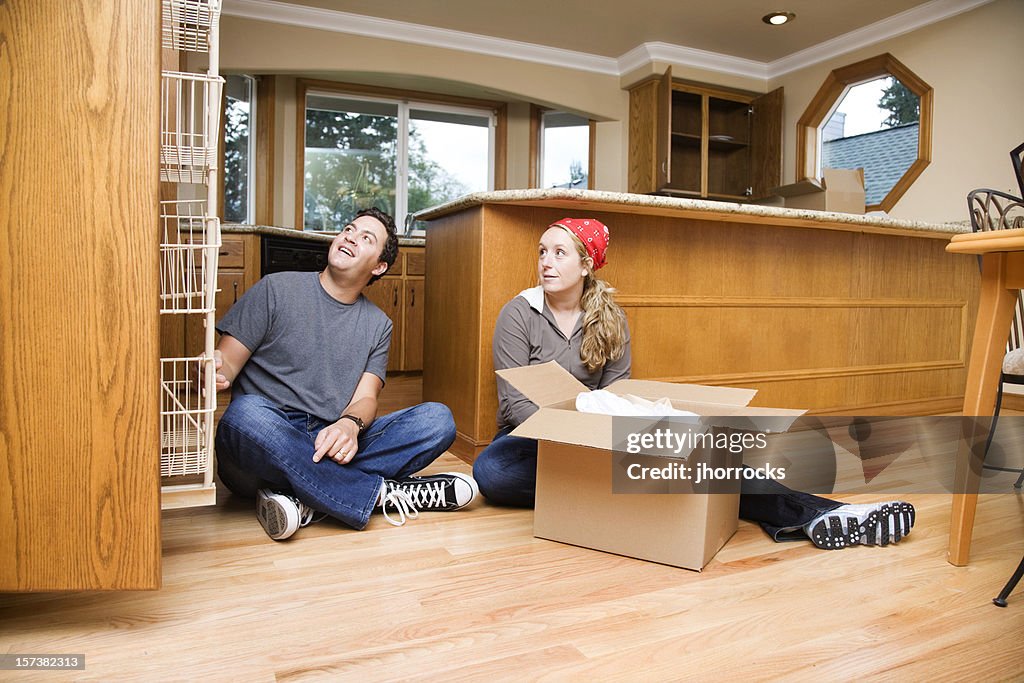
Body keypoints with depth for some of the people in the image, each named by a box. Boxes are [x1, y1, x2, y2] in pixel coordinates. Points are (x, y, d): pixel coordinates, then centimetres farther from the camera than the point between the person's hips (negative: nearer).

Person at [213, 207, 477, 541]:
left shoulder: (378, 325, 14)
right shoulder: (277, 289, 5)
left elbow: (365, 398, 2)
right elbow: (227, 363, 1)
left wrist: (350, 425, -22)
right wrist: (215, 371, -25)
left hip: (332, 447, 3)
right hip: (267, 440, -3)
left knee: (437, 419, -15)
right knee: (246, 412, -38)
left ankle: (306, 499, -28)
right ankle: (383, 493, -27)